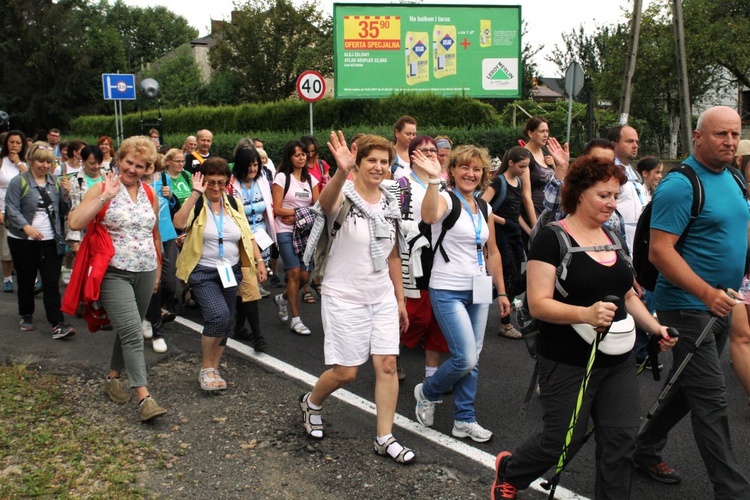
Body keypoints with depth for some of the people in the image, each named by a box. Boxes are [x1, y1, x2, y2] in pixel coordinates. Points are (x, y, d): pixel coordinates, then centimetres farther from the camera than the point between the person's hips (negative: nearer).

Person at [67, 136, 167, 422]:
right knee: (132, 334, -14)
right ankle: (144, 398, -14)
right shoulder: (102, 188, -5)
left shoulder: (150, 194, 9)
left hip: (145, 272, 5)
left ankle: (113, 378, 35)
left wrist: (158, 268, 21)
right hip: (114, 273, -5)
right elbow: (75, 223, -18)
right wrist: (105, 196, -22)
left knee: (128, 330, 16)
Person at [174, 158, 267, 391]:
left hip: (230, 272, 5)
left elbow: (247, 235, 11)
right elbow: (179, 223, -27)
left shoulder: (233, 204, 7)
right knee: (219, 315, -22)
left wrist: (259, 261, 3)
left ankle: (213, 369, 26)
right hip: (203, 273, -5)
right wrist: (196, 193, -25)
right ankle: (206, 368, -2)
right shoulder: (196, 204, -6)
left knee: (225, 324, 9)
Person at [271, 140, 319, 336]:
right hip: (286, 232, -4)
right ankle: (295, 320, -1)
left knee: (305, 276, 0)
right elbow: (277, 209, -6)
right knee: (294, 273, -11)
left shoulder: (311, 179, 11)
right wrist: (301, 211, -11)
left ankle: (282, 298, 30)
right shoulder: (282, 177, -1)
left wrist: (297, 216, -13)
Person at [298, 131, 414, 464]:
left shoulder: (390, 204, 6)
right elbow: (326, 203, -40)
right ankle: (311, 403, 33)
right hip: (344, 297, -5)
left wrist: (400, 299, 13)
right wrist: (341, 172, -60)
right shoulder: (344, 196, -13)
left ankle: (385, 439, 14)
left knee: (388, 366, 1)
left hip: (382, 296, 5)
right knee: (346, 372, 2)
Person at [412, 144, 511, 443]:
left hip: (479, 291, 7)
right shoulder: (446, 200, -8)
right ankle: (427, 392, 16)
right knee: (465, 359, -12)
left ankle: (464, 420, 23)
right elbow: (430, 216, -34)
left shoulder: (484, 208, 11)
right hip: (448, 291, -7)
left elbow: (493, 253, 16)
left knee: (472, 359, 10)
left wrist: (501, 292, 16)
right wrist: (433, 180, -45)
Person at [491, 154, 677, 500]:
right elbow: (538, 304, -19)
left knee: (621, 439, 4)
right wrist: (585, 314, -33)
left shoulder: (612, 238, 10)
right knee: (562, 443, 7)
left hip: (618, 360, 7)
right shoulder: (552, 238, -12)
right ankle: (508, 471, 35)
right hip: (569, 364, -6)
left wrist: (654, 327, 5)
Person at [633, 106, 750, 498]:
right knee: (711, 401, -4)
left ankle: (646, 451, 35)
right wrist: (707, 293, -28)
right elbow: (660, 251, -22)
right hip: (688, 307, -9)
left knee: (688, 388, 18)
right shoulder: (680, 185, -16)